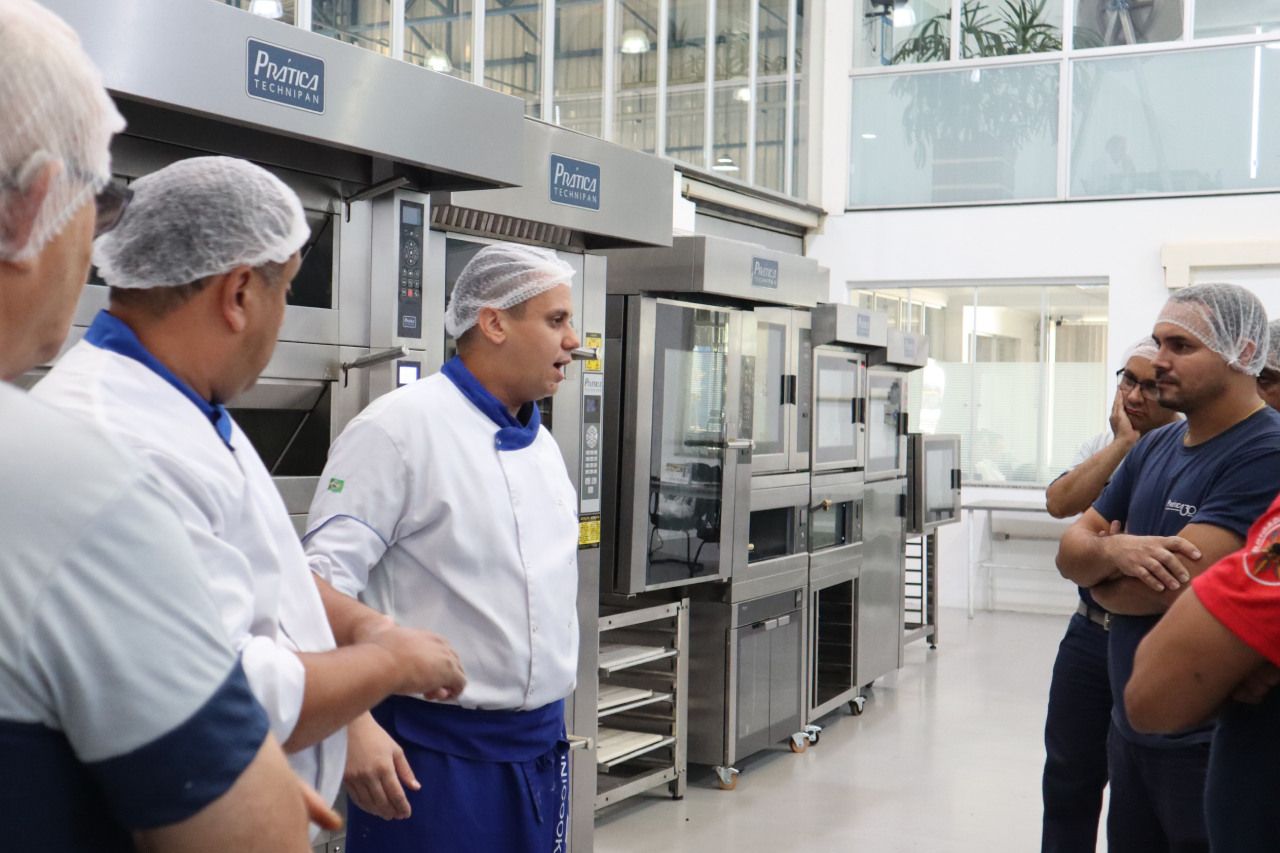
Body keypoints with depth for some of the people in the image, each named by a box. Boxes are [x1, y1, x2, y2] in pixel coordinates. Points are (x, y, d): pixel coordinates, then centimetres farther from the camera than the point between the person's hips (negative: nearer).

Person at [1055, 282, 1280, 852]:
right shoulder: (1154, 447, 7)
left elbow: (1172, 587, -26)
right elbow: (1071, 548, 5)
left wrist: (1099, 571, -5)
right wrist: (1114, 552, -19)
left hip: (1211, 742, -7)